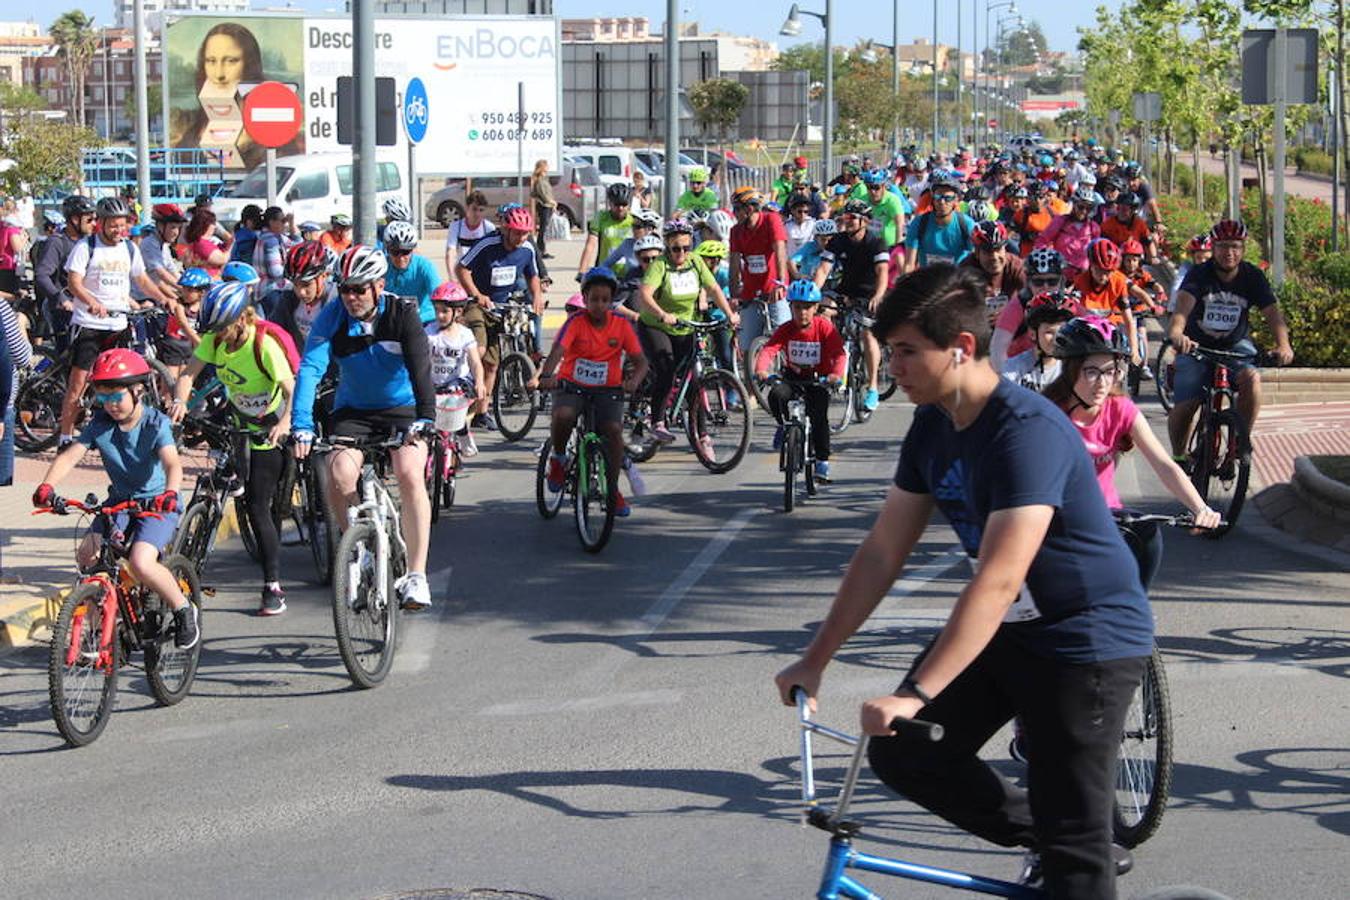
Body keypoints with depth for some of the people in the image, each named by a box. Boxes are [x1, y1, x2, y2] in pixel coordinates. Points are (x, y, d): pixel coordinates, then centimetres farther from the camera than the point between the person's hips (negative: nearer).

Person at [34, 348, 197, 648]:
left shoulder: (156, 424, -16)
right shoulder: (100, 424, -5)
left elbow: (172, 464, -30)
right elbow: (70, 455, -16)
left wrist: (169, 493, -52)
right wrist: (47, 486, -35)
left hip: (156, 505, -5)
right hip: (119, 501, 5)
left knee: (141, 563, -28)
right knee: (87, 555, -17)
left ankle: (183, 610, -2)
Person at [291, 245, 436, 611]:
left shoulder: (403, 313, -16)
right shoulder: (332, 317, -13)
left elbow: (421, 367, -25)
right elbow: (310, 369, -23)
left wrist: (424, 419, -41)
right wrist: (301, 426, -37)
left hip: (401, 409, -2)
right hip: (353, 412, 2)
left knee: (410, 474, -26)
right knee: (339, 476, -24)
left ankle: (417, 576, -21)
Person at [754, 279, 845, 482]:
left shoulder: (825, 327, -12)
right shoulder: (785, 330, -9)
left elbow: (840, 353, -21)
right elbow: (769, 349, -22)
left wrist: (836, 373, -42)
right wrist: (761, 369, -43)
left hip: (818, 379, -1)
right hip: (792, 377, 1)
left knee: (819, 416, -18)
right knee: (776, 395, -30)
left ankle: (822, 461, -1)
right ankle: (783, 425, 1)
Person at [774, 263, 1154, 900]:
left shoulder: (1028, 432, -27)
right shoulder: (933, 426, 1)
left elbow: (998, 580, -35)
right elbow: (882, 553, 6)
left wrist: (915, 694, -40)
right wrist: (815, 661, 2)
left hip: (1087, 639, -8)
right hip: (1007, 630, 8)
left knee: (1074, 844, -7)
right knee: (902, 753, -2)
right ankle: (1038, 832, 15)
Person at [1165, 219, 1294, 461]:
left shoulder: (1253, 277, -8)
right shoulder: (1199, 275, -15)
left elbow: (1271, 312, -18)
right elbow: (1183, 304, -33)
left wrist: (1283, 344, -39)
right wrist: (1176, 333, -56)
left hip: (1235, 345, 1)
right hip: (1196, 346, -1)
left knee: (1251, 378, -30)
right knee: (1183, 407, -14)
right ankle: (1179, 455, 13)